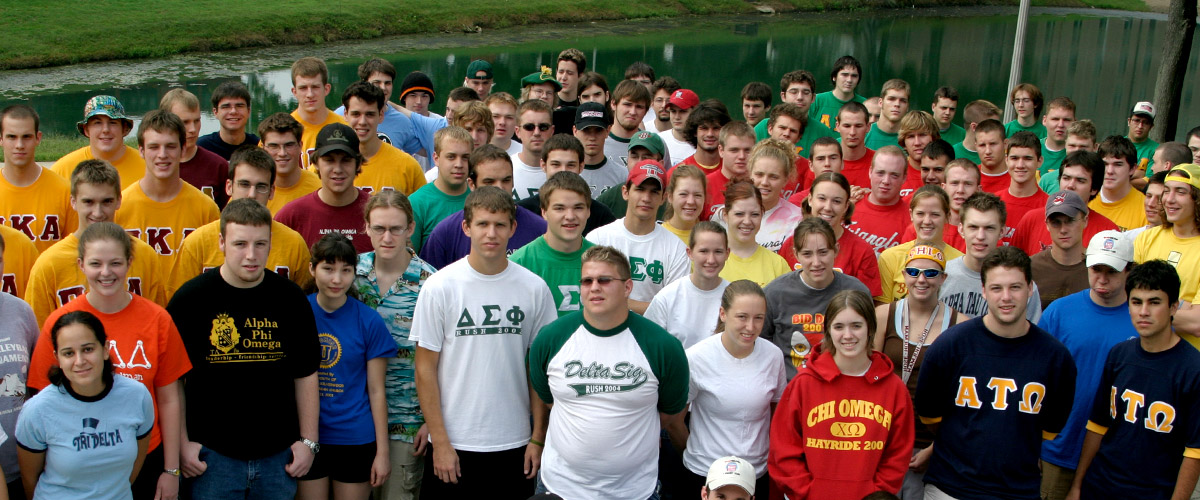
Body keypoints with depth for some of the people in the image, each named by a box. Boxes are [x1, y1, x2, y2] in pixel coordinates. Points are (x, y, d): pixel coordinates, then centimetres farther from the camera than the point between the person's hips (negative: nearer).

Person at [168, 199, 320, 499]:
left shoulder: (290, 298, 1)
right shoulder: (192, 298, -5)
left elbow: (306, 374, 7)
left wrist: (309, 440, 5)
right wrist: (181, 444, -4)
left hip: (279, 455, 2)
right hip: (211, 454, -2)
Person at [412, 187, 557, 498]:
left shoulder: (534, 288, 0)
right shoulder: (440, 286, -5)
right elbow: (425, 369, -3)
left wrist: (538, 439, 3)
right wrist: (440, 442, -6)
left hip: (515, 445, 2)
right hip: (454, 444, -1)